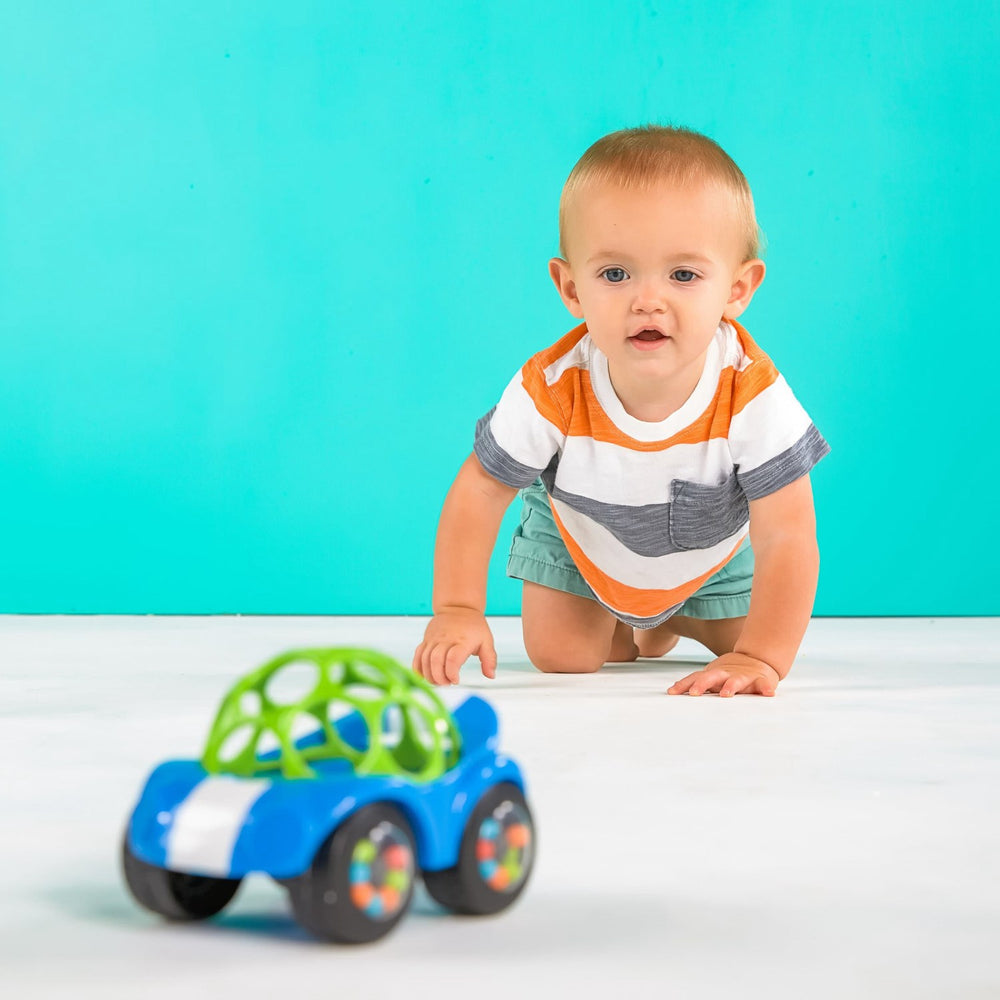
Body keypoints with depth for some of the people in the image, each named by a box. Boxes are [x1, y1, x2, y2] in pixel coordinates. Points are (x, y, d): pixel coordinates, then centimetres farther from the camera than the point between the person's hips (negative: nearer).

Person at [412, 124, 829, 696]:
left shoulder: (753, 395, -42)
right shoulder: (553, 390, -39)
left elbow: (786, 537, -38)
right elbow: (480, 490, -23)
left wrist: (760, 658, -48)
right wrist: (457, 611, -33)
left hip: (712, 549, 0)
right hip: (578, 538, 0)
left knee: (744, 637, 7)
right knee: (562, 657, -4)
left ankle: (670, 620, 40)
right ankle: (623, 629, 31)